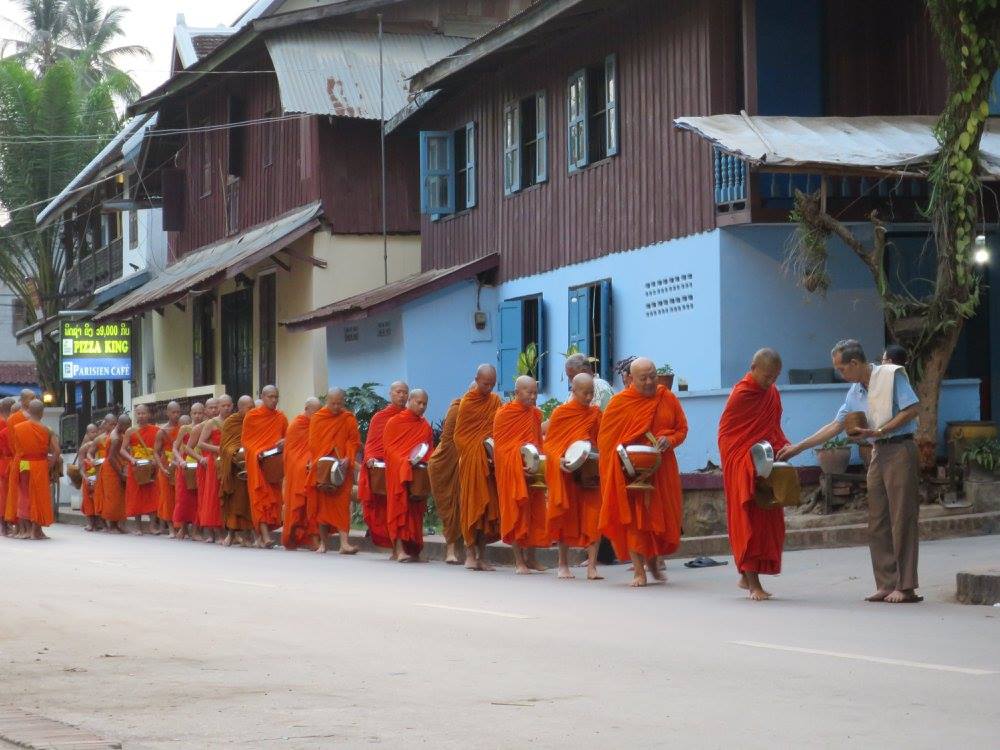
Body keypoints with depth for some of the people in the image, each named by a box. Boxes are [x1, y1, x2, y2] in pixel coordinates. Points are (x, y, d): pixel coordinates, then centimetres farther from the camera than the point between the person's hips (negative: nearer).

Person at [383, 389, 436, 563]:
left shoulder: (425, 426, 16)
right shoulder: (394, 422, 3)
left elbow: (430, 450, 17)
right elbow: (389, 447, -3)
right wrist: (404, 461, -18)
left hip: (419, 474, 4)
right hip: (398, 472, -4)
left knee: (416, 511, 0)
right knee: (400, 509, -10)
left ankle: (413, 549, 3)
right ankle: (400, 550, -16)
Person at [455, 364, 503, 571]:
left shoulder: (495, 401, 10)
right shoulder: (467, 403, -2)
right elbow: (459, 434, -1)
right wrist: (470, 451, -13)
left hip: (490, 460, 4)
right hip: (471, 460, -4)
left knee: (489, 506, 2)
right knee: (472, 504, -5)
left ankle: (482, 555, 7)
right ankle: (470, 554, -2)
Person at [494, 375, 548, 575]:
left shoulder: (536, 414, 11)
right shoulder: (504, 413, -5)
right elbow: (499, 445, -6)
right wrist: (519, 451, -18)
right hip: (511, 470, -5)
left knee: (534, 512, 6)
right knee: (516, 511, -4)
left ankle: (530, 557, 16)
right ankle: (519, 561, -1)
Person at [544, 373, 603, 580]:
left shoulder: (596, 414, 7)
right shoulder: (560, 413, 1)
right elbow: (549, 444, 2)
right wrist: (560, 460, -15)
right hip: (565, 475, -1)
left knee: (594, 518, -9)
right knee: (566, 517, 5)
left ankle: (592, 566, -10)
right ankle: (563, 564, 17)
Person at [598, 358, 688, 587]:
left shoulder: (668, 399, 4)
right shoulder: (620, 402, -4)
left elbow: (682, 430, 9)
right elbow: (605, 437, 0)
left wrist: (669, 441, -12)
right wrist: (621, 455, -14)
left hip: (661, 469, 3)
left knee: (661, 515, 7)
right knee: (633, 517, -4)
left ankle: (653, 560, 30)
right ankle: (639, 571, 1)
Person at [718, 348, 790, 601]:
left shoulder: (772, 392, 9)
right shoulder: (741, 395, -13)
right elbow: (725, 435, -11)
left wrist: (782, 446, 0)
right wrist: (752, 456, -17)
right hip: (742, 466, -7)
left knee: (768, 521, 8)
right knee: (748, 521, -7)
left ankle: (747, 576, 17)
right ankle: (752, 583, -7)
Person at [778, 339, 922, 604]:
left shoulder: (891, 375, -7)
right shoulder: (855, 392, 16)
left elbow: (912, 409, -13)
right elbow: (835, 426, 20)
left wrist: (877, 432, -15)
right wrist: (797, 448, 17)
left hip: (900, 450, -8)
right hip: (878, 454, 8)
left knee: (902, 520, -9)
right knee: (878, 522, 5)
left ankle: (906, 587, -8)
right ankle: (886, 584, 9)